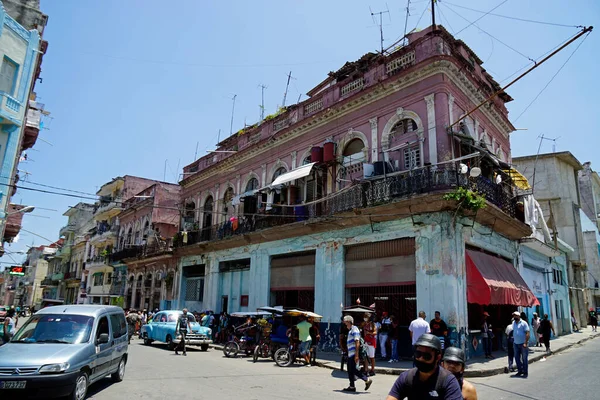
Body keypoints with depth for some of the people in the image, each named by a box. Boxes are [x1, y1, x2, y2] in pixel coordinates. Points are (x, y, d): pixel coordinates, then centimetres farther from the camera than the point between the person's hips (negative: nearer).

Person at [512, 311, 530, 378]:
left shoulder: (524, 323, -8)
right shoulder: (513, 323, 10)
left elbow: (527, 333, -12)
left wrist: (525, 343, -19)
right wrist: (513, 339, 9)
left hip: (523, 344, -6)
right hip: (516, 344, 6)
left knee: (524, 359, 2)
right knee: (517, 358, 10)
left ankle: (525, 372, 11)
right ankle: (520, 371, 23)